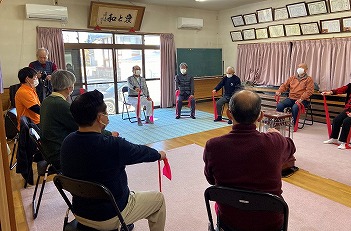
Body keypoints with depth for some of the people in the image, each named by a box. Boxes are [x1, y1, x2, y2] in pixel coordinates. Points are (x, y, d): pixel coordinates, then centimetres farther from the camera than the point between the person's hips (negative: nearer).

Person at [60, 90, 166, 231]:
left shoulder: (67, 142, -12)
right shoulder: (113, 146, -30)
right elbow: (141, 152, -11)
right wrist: (159, 154, 8)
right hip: (110, 218, -6)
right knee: (158, 199, 15)